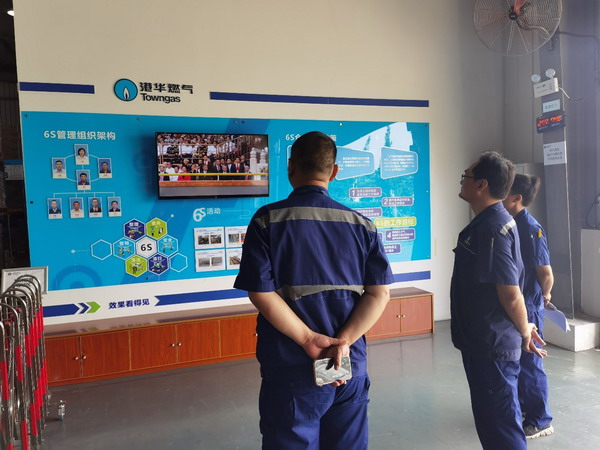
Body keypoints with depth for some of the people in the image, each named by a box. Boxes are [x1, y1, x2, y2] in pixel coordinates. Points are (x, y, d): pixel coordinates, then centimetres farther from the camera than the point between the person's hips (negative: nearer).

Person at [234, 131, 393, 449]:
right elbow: (379, 293, -5)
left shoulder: (267, 220, -9)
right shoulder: (361, 224, 1)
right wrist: (342, 342, -11)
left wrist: (309, 340, -12)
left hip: (291, 367, -3)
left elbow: (261, 293, -16)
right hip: (351, 365, 4)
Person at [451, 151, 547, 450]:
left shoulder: (492, 227, -23)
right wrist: (523, 329, 19)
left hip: (491, 345, -10)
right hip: (484, 341, 10)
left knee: (500, 425, 5)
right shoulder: (489, 221, 10)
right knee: (494, 417, 23)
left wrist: (524, 330, -7)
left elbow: (510, 292, -24)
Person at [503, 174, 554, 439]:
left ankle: (540, 421, 20)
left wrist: (544, 296, -1)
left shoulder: (531, 229, -20)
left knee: (529, 362, 4)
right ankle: (520, 404, 37)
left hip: (527, 306, -8)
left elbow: (546, 274, -18)